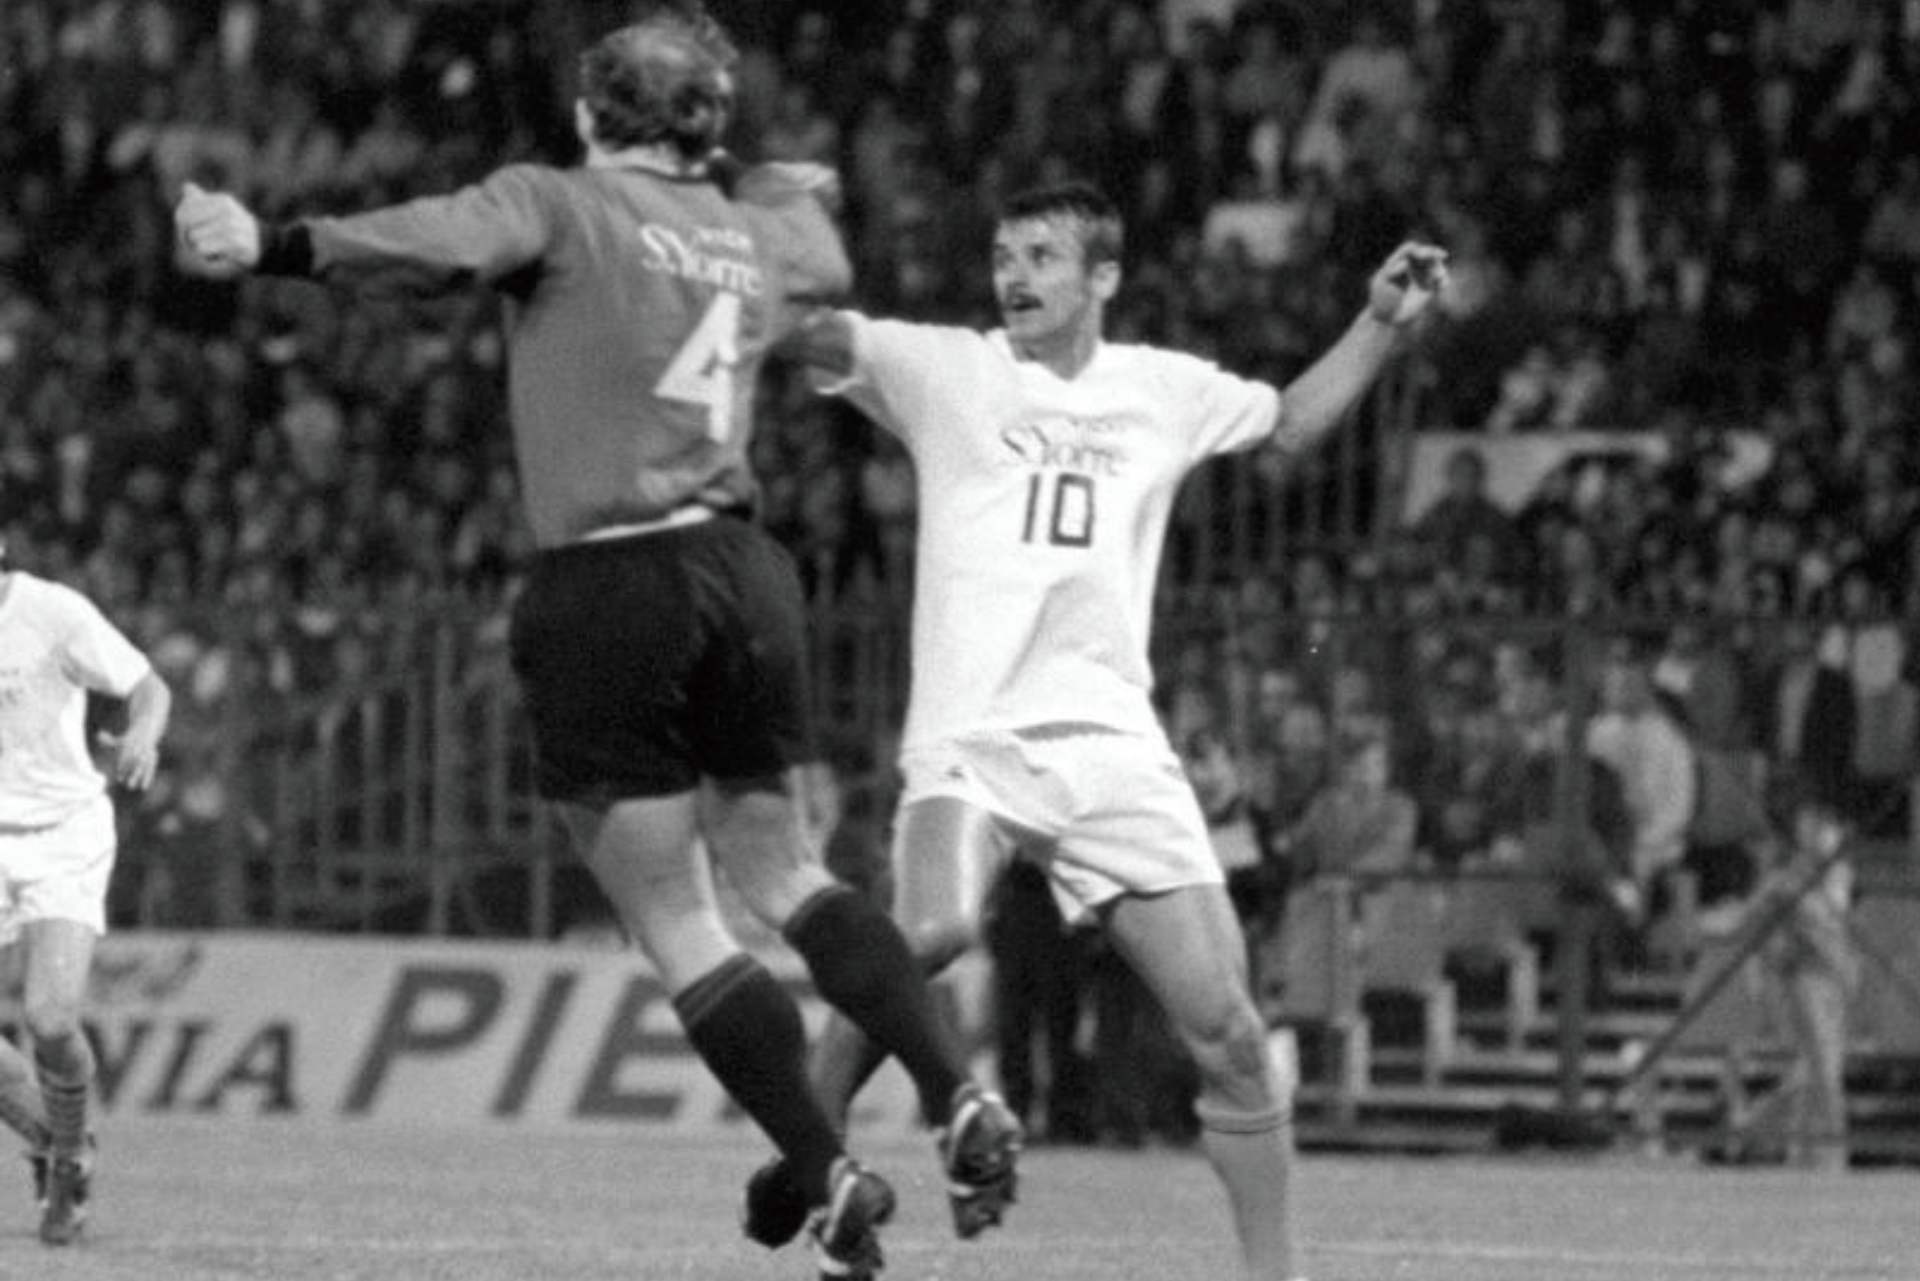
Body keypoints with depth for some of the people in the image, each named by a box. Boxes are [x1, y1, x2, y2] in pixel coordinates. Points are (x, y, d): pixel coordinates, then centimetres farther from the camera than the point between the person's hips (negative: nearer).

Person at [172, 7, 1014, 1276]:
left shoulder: (560, 204, -3)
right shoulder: (762, 235, 15)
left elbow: (440, 243, -24)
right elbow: (822, 262, 39)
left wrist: (269, 246, -36)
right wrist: (771, 184, 60)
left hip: (605, 589, -6)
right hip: (743, 569, 6)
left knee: (674, 923, 3)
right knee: (779, 866, 23)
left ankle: (829, 1174, -1)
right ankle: (958, 1093, 11)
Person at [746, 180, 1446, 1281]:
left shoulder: (1164, 391, 16)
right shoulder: (945, 371, 6)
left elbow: (1291, 423, 34)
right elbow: (800, 328, -4)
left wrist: (1382, 324, 22)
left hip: (1115, 746, 3)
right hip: (968, 742, -3)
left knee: (1228, 1032, -3)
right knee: (935, 930, -33)